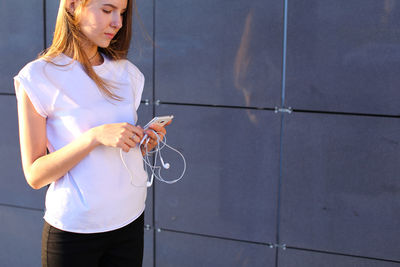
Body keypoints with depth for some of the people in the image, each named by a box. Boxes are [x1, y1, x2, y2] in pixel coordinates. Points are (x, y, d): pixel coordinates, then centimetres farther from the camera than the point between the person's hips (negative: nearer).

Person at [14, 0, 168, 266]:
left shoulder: (127, 72, 7)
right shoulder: (39, 77, -11)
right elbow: (35, 174, -14)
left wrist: (144, 143, -5)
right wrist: (95, 136, -25)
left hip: (130, 221, 5)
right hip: (73, 231, -4)